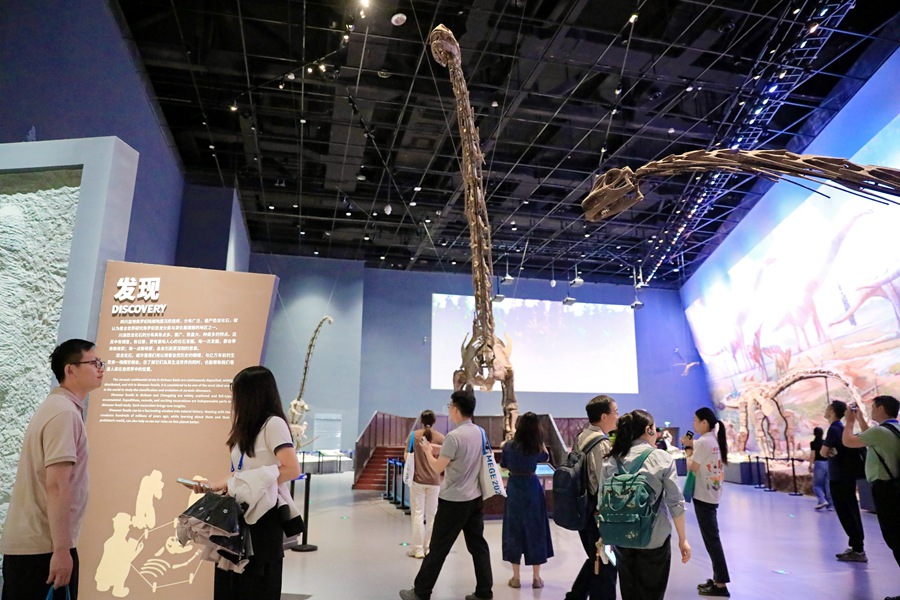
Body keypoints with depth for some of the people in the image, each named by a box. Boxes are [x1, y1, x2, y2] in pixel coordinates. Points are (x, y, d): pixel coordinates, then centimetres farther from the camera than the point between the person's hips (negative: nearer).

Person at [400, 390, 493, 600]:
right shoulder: (480, 432, 3)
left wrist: (426, 449, 3)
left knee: (438, 549, 5)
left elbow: (438, 468, -13)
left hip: (454, 501, -7)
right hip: (475, 498, 7)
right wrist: (438, 447, 15)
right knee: (478, 546, 13)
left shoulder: (454, 436, -21)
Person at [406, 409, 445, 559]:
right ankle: (428, 548, 17)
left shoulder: (414, 435, -5)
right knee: (432, 515, 11)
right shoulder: (440, 437, -3)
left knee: (418, 514, 6)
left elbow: (407, 456, -2)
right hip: (434, 481, 1)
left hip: (418, 480, -1)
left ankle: (418, 549, 8)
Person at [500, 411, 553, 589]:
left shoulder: (509, 445, -8)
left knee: (514, 531, 10)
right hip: (532, 489, 0)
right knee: (535, 531, 10)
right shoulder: (537, 448, -7)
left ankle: (516, 577, 15)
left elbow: (503, 465, 5)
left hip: (514, 489, 0)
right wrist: (540, 440, 10)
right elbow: (546, 456, 15)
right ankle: (536, 577, 17)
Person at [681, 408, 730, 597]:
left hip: (703, 496, -9)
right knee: (712, 537, 15)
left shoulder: (703, 442, -18)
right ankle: (717, 579, 21)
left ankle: (721, 584, 1)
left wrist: (688, 450, -1)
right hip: (712, 494, 9)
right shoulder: (715, 440, 10)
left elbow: (692, 467, -14)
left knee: (711, 539, -4)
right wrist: (691, 445, 9)